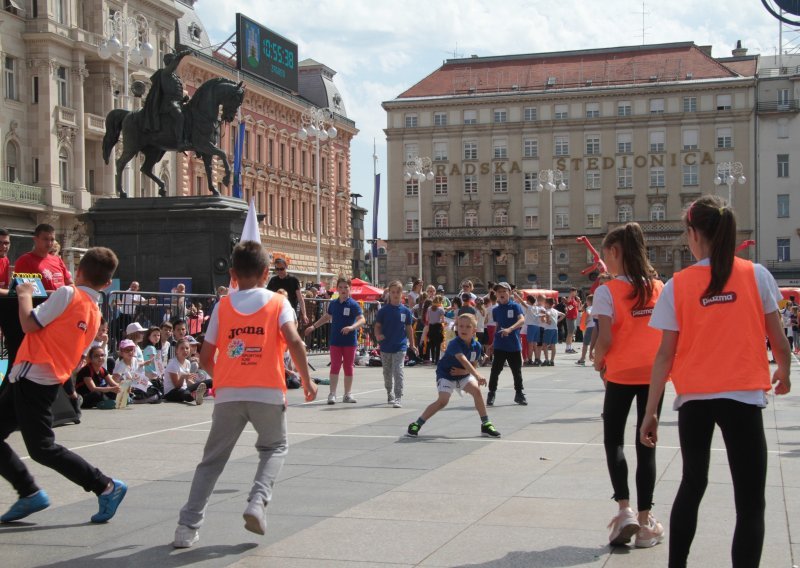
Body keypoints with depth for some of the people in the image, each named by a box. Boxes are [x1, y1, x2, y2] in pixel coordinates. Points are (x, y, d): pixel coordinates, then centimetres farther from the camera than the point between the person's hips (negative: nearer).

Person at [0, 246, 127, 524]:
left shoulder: (67, 293, -12)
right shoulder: (94, 314, 12)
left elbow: (30, 324, -12)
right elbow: (76, 356, 18)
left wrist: (24, 295, 2)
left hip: (32, 377, -9)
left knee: (42, 448, -4)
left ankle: (106, 487, 2)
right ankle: (29, 493, 19)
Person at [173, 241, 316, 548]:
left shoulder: (222, 306, 9)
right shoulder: (278, 303, 5)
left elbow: (205, 357, 8)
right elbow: (294, 341, -11)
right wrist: (307, 380, -1)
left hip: (228, 393, 1)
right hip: (267, 392, -1)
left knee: (212, 459, 13)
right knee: (275, 447, 23)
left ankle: (188, 526, 6)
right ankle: (258, 500, -1)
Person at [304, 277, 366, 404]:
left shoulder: (353, 304, -8)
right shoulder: (333, 303, 5)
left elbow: (362, 319, -18)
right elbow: (327, 317, 22)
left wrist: (351, 327, -35)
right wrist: (313, 326, 21)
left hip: (350, 341, -2)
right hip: (335, 341, 2)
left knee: (348, 367, 8)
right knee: (335, 367, -2)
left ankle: (348, 394, 17)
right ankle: (332, 394, 0)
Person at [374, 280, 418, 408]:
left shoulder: (406, 311, 0)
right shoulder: (383, 310, -2)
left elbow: (409, 328, 8)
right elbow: (377, 326, 2)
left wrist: (412, 345, 11)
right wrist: (377, 336, -18)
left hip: (400, 347, -2)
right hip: (385, 347, 2)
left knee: (398, 372, -13)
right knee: (387, 373, 15)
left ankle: (398, 398, -12)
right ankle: (390, 395, 34)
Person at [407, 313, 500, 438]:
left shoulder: (476, 346, -12)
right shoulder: (454, 344, -30)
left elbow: (473, 366, 0)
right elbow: (463, 360, -46)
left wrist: (463, 371, -22)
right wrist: (477, 376, -58)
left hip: (463, 375, 5)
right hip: (446, 374, -5)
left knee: (476, 390, -18)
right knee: (443, 401, -19)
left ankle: (486, 425, -6)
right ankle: (416, 424, -5)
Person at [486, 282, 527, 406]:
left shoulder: (515, 306, -5)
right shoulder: (495, 310, 8)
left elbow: (522, 320, -20)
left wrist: (510, 329, -35)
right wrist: (493, 343, 19)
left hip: (514, 346, -2)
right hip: (499, 346, 2)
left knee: (517, 371, 8)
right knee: (495, 370, -2)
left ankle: (519, 394, 23)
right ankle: (491, 394, 8)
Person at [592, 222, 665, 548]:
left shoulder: (607, 291, -11)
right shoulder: (659, 287, 3)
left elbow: (605, 339, -15)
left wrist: (598, 362, 3)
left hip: (621, 374, -4)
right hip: (653, 372, 4)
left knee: (613, 439, 13)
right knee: (646, 445, 10)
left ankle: (625, 511, 0)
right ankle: (645, 521, 12)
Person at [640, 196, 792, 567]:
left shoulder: (678, 285, -2)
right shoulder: (756, 275, -3)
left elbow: (666, 354, -3)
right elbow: (778, 339, 1)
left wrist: (651, 411, 2)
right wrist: (784, 371, 22)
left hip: (693, 399, 2)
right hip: (742, 397, -2)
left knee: (692, 484, 22)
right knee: (750, 503, 3)